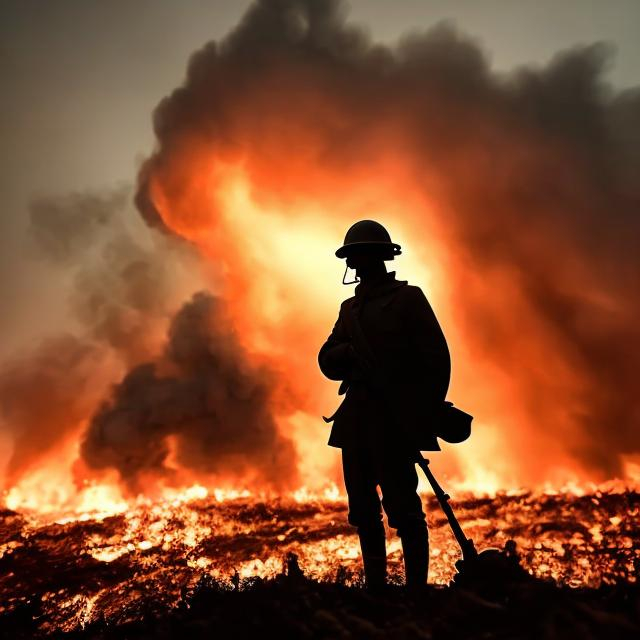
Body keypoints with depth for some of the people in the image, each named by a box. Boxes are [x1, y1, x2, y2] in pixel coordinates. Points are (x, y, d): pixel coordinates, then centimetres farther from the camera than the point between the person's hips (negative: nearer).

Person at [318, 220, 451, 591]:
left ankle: (417, 584, 4)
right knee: (363, 509, 10)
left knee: (402, 508, -6)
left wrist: (426, 417, -8)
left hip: (396, 421, -6)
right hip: (355, 420, 7)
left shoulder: (408, 297, -1)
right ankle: (375, 584, 22)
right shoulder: (350, 307, 17)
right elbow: (328, 362, 12)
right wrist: (348, 351, -9)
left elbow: (437, 359, -5)